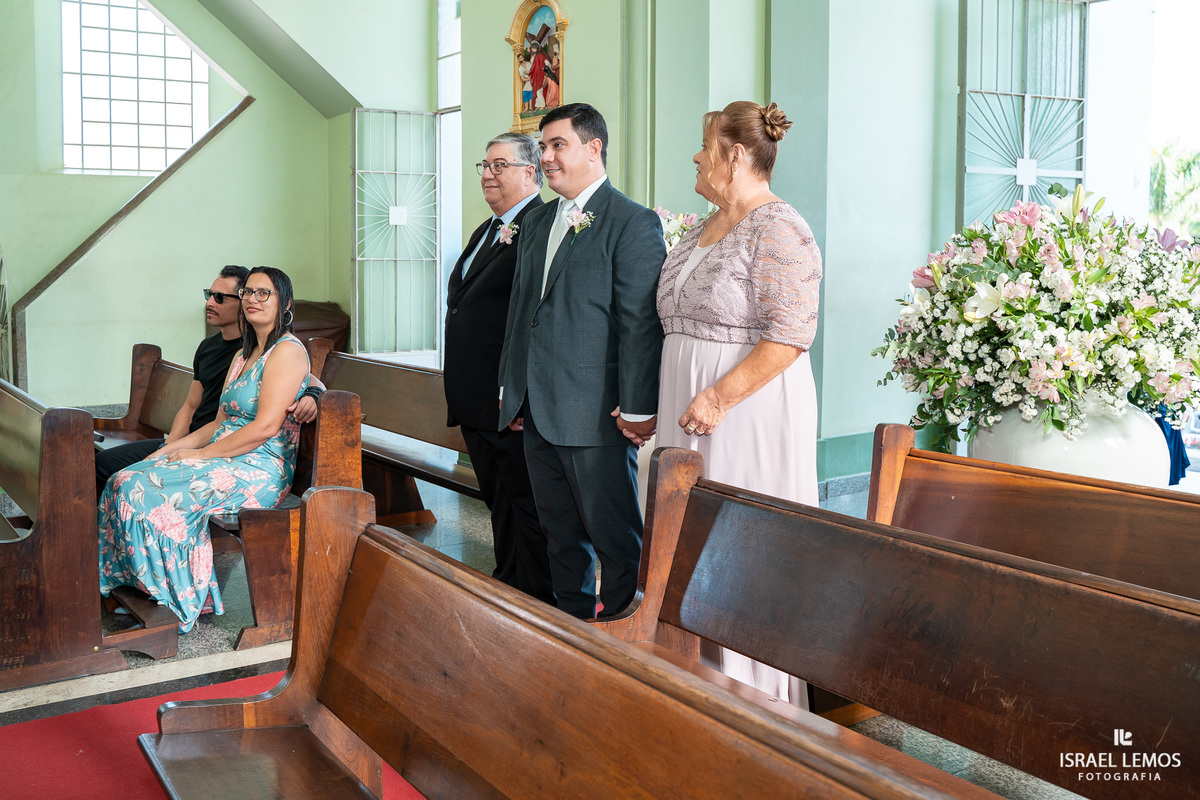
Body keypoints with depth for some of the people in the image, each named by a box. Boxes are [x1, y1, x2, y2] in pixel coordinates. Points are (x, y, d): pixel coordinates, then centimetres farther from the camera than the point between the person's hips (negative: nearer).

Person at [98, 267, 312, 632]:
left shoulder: (288, 351, -10)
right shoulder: (244, 355, 19)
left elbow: (266, 427, -18)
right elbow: (220, 424, 18)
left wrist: (201, 454, -14)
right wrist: (173, 448, 4)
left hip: (260, 470, -9)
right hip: (225, 460, 9)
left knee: (145, 493, -21)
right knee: (126, 481, -8)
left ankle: (172, 605, -6)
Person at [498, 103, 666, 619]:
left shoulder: (633, 223, -8)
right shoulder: (536, 223, 17)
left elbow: (641, 322, -13)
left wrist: (638, 408, -16)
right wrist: (511, 388, 18)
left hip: (596, 413, -7)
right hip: (536, 411, 8)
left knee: (615, 536, 2)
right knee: (561, 532, 17)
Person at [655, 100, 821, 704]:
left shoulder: (778, 231, -13)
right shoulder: (702, 230, 15)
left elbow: (791, 334, -20)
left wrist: (720, 397, -22)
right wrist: (659, 400, 13)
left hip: (748, 408, -9)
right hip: (690, 405, 9)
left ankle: (751, 692, 11)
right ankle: (702, 670, 26)